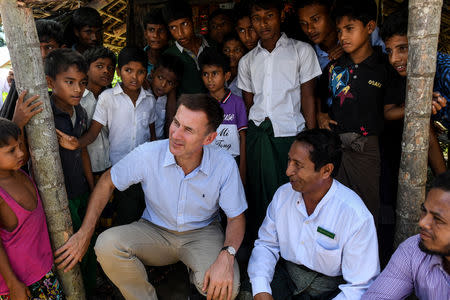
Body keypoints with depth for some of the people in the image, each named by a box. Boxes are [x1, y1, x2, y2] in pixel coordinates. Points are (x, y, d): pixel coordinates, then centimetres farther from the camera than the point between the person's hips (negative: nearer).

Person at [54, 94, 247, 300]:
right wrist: (84, 234, -9)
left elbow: (236, 217, -9)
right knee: (107, 244, -28)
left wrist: (226, 256, -30)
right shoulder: (148, 154, -19)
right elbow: (107, 181, -4)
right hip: (155, 231, 1)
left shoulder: (225, 165, -19)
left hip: (202, 233, -1)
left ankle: (196, 275, 9)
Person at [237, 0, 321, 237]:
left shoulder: (301, 51, 7)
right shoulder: (247, 61, 16)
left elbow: (308, 97, 2)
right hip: (258, 135, 3)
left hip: (291, 132, -3)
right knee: (260, 193, 4)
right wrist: (250, 139, 8)